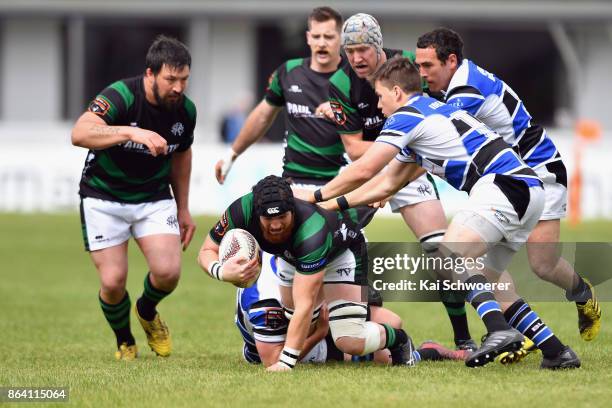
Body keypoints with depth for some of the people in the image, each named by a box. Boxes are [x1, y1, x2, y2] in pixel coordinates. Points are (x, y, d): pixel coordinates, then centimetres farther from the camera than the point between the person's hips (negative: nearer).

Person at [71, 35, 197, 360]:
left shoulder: (185, 110, -7)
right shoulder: (121, 96, -25)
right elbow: (80, 133, -41)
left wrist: (183, 209, 18)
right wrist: (132, 132, -53)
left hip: (154, 198, 4)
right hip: (103, 197, -4)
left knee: (168, 271, -15)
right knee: (113, 282, -10)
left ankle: (147, 311, 21)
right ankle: (124, 342, 21)